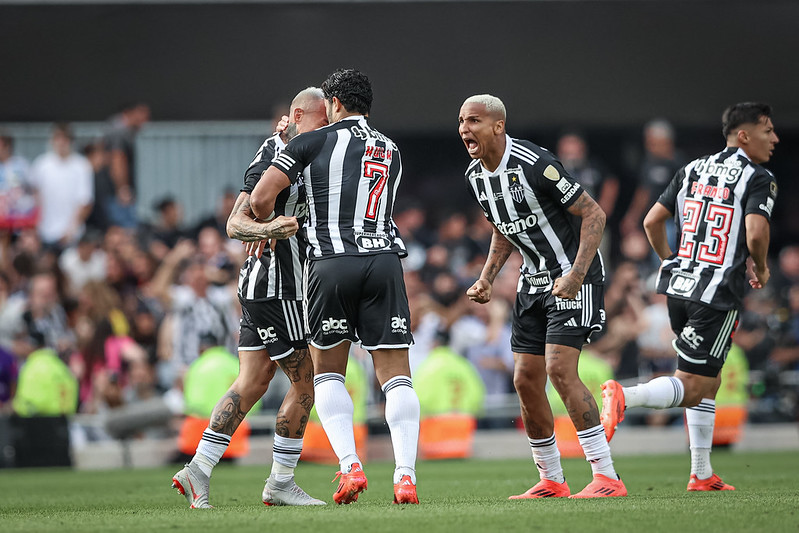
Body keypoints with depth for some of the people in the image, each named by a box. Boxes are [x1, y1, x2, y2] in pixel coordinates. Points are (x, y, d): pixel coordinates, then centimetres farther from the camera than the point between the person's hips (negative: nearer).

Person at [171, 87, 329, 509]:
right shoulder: (273, 160, -16)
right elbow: (235, 224, -22)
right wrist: (267, 230, -38)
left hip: (260, 283, 10)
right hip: (275, 287, -10)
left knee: (251, 383, 7)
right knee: (305, 383, -5)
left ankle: (198, 470, 5)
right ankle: (281, 483, 3)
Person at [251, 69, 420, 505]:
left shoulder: (314, 142, 4)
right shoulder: (391, 153, 20)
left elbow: (261, 198, -1)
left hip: (330, 262, -3)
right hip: (383, 259, 3)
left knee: (328, 372, 12)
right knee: (395, 374, 1)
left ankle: (349, 465, -4)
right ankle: (406, 475, -11)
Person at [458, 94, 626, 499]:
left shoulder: (535, 165, -22)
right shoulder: (475, 177, 3)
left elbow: (593, 214, -18)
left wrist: (576, 275, -27)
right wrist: (486, 279, 7)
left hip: (573, 274, -8)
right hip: (533, 280, 8)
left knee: (559, 368, -20)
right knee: (526, 380, 4)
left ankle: (606, 476, -17)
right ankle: (551, 481, 17)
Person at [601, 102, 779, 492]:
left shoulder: (693, 171, 15)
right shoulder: (758, 179, -5)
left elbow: (652, 221, 15)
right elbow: (756, 232, -19)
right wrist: (761, 269, 1)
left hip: (678, 285, 7)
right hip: (718, 293, -7)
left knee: (708, 383, 19)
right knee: (692, 387, -5)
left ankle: (702, 474, 18)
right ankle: (625, 396, -28)